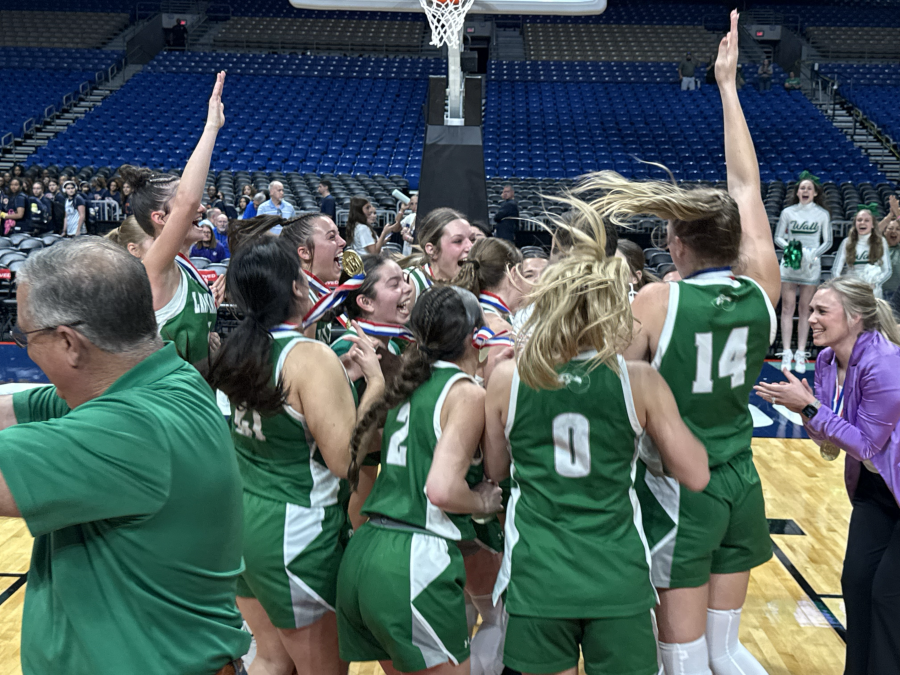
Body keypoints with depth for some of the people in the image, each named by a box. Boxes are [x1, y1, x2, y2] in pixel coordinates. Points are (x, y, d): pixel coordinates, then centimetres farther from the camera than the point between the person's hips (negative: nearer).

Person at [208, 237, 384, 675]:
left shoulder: (237, 350, 3)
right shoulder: (310, 356, -20)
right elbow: (343, 459, -22)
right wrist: (376, 384, -13)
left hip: (242, 519, 8)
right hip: (294, 532, -7)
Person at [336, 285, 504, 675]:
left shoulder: (408, 384, 14)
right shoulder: (467, 393, -8)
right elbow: (442, 489, -20)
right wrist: (483, 501, 1)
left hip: (363, 554, 8)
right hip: (415, 564, -8)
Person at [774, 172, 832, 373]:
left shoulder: (822, 214, 4)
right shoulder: (788, 212, 4)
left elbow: (828, 241, 6)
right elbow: (777, 237, 7)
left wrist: (814, 253, -11)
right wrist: (788, 246, -13)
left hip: (811, 265, 0)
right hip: (789, 263, 0)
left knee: (805, 309, 2)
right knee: (787, 307, -4)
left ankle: (800, 354, 6)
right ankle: (786, 353, -1)